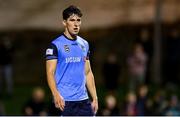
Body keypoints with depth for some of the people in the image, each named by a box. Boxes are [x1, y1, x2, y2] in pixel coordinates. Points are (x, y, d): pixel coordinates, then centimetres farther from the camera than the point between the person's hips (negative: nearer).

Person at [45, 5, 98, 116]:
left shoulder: (84, 44, 14)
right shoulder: (55, 45, -5)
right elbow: (50, 73, -10)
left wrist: (95, 98, 12)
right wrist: (56, 95, -24)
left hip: (83, 100, 6)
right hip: (64, 101, -6)